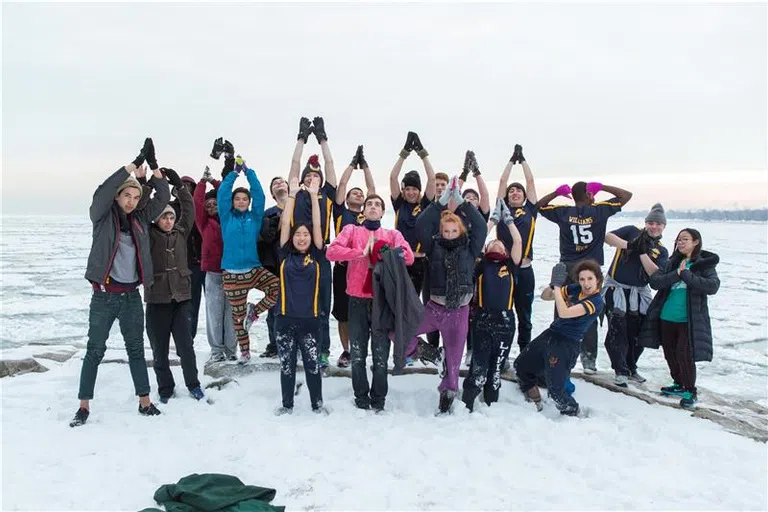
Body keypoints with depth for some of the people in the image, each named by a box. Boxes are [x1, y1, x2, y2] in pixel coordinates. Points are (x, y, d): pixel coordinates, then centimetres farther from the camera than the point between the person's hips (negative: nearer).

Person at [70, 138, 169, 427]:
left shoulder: (141, 219, 8)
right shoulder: (102, 216, -2)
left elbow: (163, 198, 2)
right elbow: (103, 191, -19)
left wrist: (154, 167, -10)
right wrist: (135, 164, -21)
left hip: (132, 296, 4)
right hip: (104, 296, -3)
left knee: (136, 349, 9)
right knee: (95, 350, 4)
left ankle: (145, 402, 16)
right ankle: (84, 406, 13)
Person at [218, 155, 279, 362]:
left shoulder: (255, 217, 6)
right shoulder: (226, 217, 4)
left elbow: (259, 194, -3)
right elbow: (222, 194, -6)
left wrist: (248, 172, -5)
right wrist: (234, 173, -6)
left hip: (254, 269, 1)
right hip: (232, 274, -1)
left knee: (279, 288, -23)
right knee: (238, 314, 6)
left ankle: (255, 311, 3)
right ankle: (244, 351, 23)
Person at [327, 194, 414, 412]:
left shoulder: (393, 234, 10)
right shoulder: (351, 230, 9)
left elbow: (408, 257, -7)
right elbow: (332, 251, -8)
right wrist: (362, 252, -14)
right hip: (358, 299, 0)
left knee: (381, 352, 4)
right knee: (358, 352, 6)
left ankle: (378, 398, 16)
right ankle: (361, 395, 20)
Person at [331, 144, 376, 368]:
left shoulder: (368, 213, 13)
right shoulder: (341, 212, 8)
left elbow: (372, 188, 11)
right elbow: (341, 184, 4)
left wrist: (364, 163, 15)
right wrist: (353, 162, 10)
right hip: (344, 267, -1)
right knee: (343, 313, 6)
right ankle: (346, 351, 19)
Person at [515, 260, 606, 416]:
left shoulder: (597, 301, -17)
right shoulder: (575, 289, 4)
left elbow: (564, 313, -29)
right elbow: (545, 296, 7)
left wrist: (557, 285, -25)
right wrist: (553, 284, -14)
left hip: (567, 345, -8)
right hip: (550, 335, 8)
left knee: (555, 390, -10)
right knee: (520, 365, 18)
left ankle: (573, 413, 20)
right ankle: (534, 403, 38)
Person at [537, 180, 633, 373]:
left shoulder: (562, 212, 0)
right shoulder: (600, 210, -4)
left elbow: (539, 205, 16)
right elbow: (627, 195, 7)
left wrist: (557, 192, 8)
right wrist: (602, 186, 6)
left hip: (567, 268, 1)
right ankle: (589, 359, 5)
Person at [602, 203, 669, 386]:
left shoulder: (661, 251, 8)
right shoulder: (632, 231, 1)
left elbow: (656, 273, -9)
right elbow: (608, 237, -12)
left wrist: (643, 252, -17)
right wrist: (628, 244, -24)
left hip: (639, 294, 4)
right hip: (616, 289, -4)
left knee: (637, 333, 9)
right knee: (617, 330, -10)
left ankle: (631, 368, 29)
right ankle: (621, 371, 0)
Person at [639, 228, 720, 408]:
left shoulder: (705, 264, -3)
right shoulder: (672, 263, 8)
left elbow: (713, 287, -20)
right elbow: (654, 281, -3)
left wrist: (685, 274, -20)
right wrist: (676, 274, -17)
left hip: (689, 320, -5)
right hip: (666, 318, 5)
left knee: (684, 355, -8)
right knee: (670, 354, 14)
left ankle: (690, 391, 10)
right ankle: (679, 384, 33)